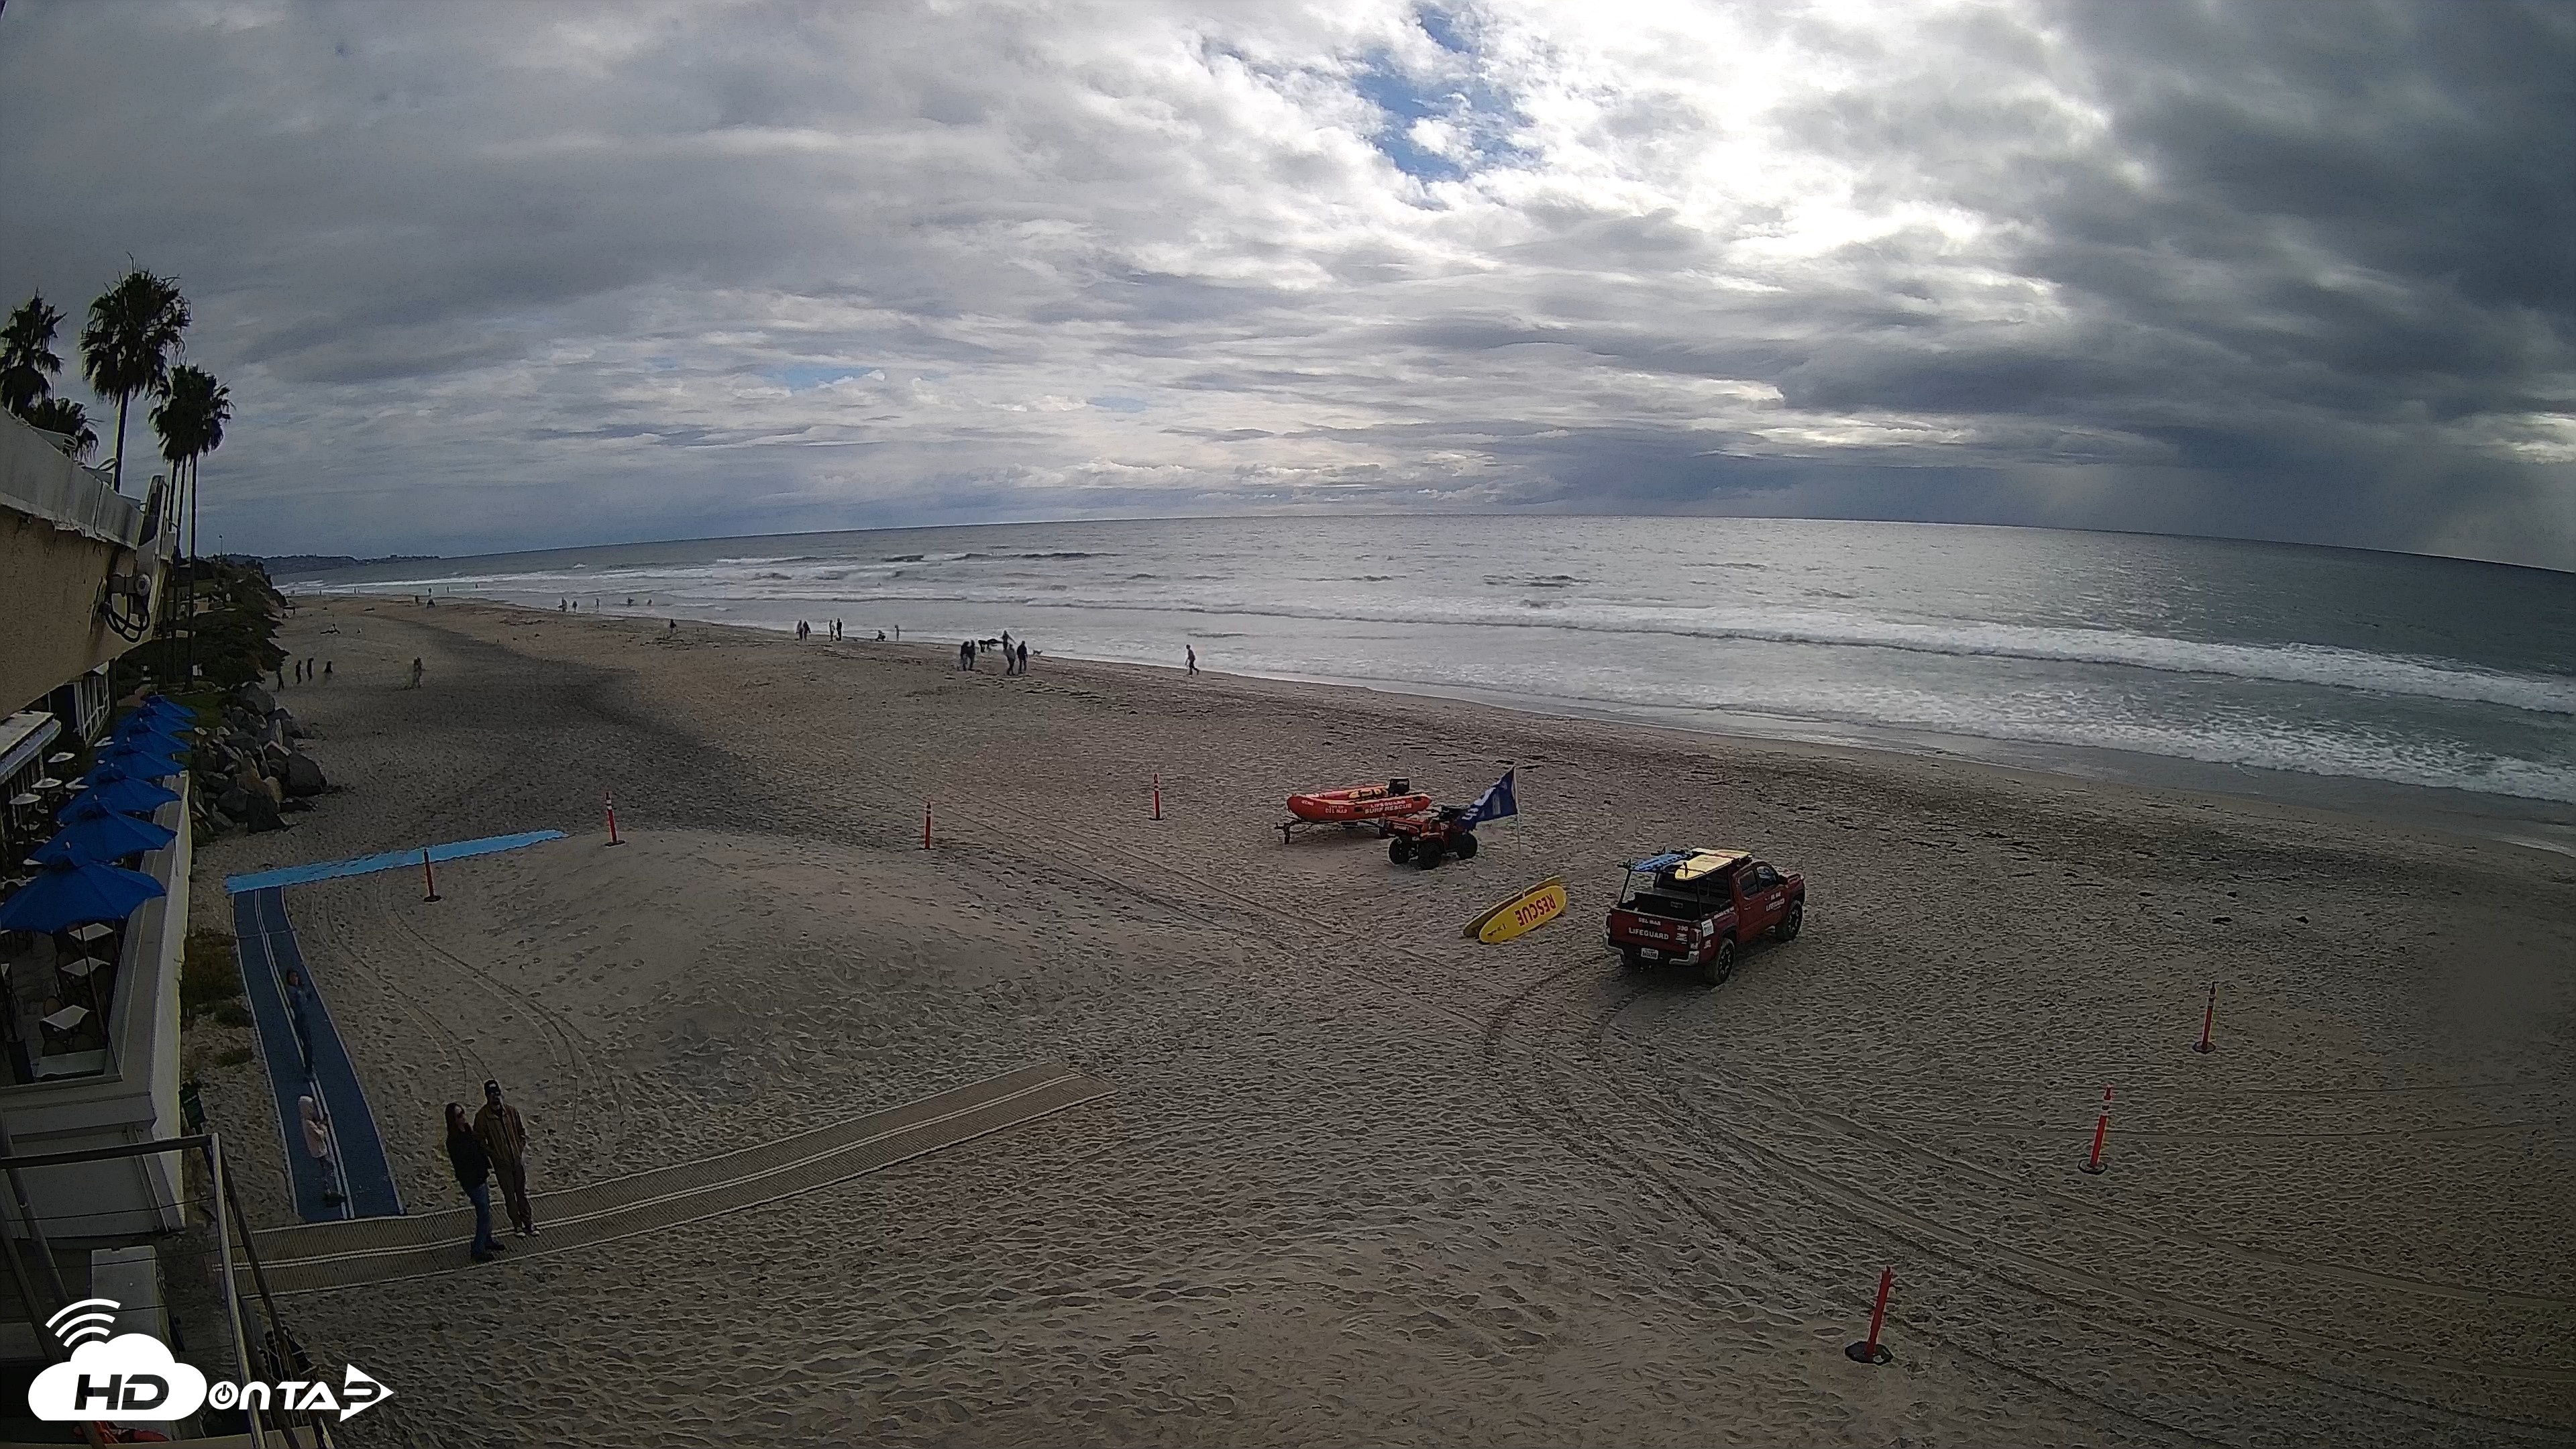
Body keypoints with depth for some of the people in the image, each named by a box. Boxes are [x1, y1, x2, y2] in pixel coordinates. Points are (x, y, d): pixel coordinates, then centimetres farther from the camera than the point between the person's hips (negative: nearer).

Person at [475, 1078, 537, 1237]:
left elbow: (522, 1132, 6)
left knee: (522, 1193, 11)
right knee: (509, 1195, 9)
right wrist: (494, 1156, -13)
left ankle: (529, 1223, 22)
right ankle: (517, 1225, 23)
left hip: (518, 1160, 2)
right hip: (502, 1164, -2)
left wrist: (522, 1152, -3)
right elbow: (479, 1141, -6)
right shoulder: (482, 1117, -12)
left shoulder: (511, 1110, -3)